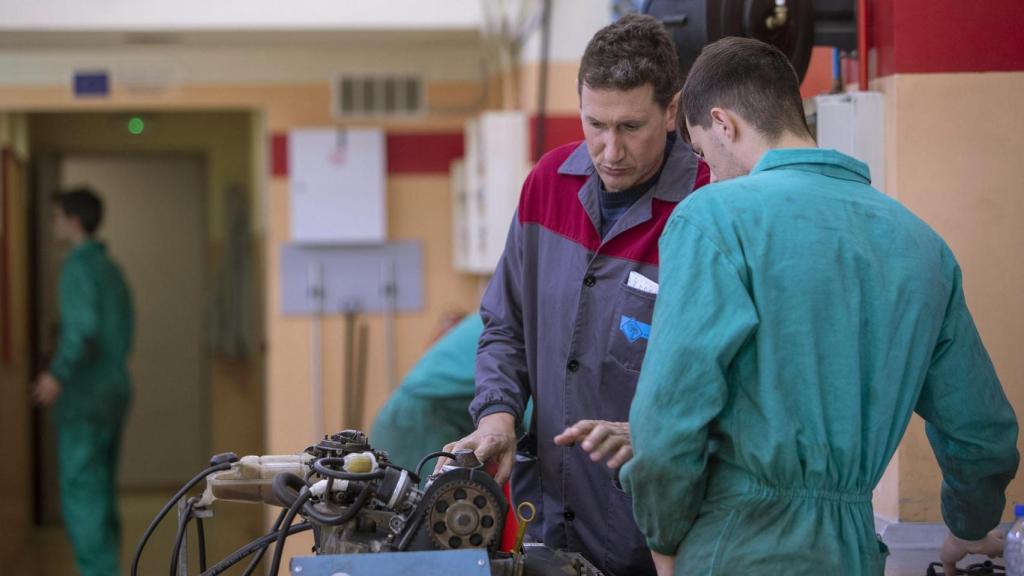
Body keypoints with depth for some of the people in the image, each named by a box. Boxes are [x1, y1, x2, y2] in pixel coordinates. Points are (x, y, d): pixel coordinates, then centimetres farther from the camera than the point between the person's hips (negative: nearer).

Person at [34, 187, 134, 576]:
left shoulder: (79, 269, -12)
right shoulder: (112, 270, 15)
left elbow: (83, 330, -25)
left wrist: (58, 375, -38)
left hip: (84, 398, -9)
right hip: (115, 392, 9)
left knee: (81, 495, -7)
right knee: (100, 493, 12)